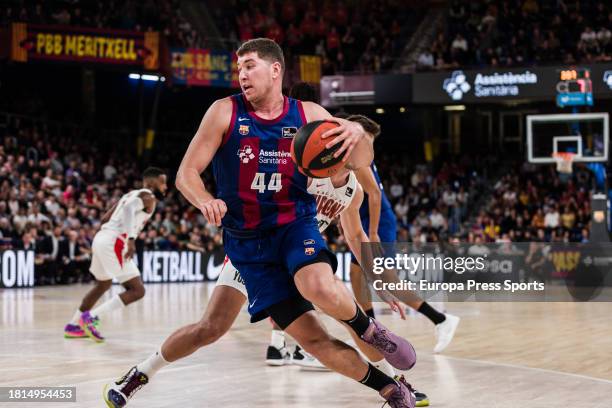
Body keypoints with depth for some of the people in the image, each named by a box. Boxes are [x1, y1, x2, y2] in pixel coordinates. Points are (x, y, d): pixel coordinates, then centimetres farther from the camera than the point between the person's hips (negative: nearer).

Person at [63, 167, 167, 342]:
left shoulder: (131, 194, 25)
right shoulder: (148, 197, -1)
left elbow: (105, 219, 28)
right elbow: (129, 209, -22)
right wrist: (131, 239, -29)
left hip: (101, 237, 10)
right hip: (115, 242, -10)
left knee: (103, 284, 30)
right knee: (137, 290, -7)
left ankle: (73, 326, 36)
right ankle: (91, 317, -12)